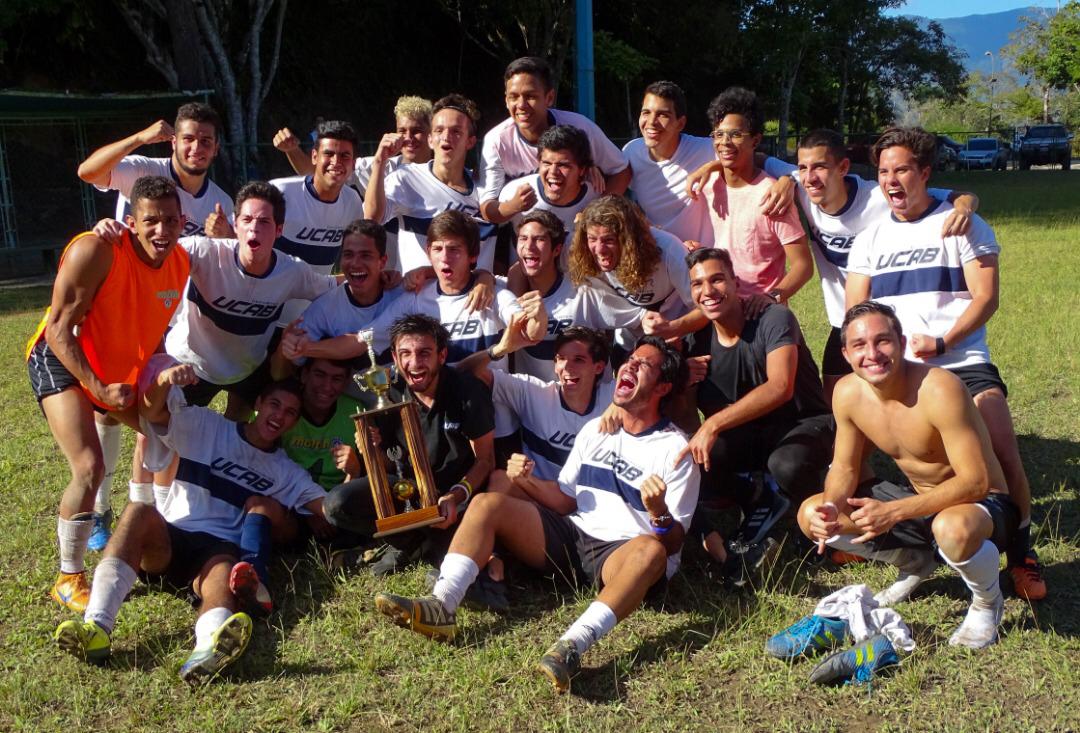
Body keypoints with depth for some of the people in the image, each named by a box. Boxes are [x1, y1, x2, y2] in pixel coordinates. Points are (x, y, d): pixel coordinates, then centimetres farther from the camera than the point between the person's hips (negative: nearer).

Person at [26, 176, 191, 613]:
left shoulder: (180, 262, -9)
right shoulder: (95, 252, -30)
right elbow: (58, 330, -26)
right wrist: (99, 388, -33)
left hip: (123, 367, 7)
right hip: (61, 362, -7)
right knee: (90, 468, -22)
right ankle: (69, 579, -4)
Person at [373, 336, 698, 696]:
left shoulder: (675, 449, -1)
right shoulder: (595, 429, 16)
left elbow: (674, 542, -6)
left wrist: (660, 515, -29)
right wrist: (529, 483, -2)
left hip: (621, 553, -6)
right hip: (571, 535, 6)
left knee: (651, 549, -39)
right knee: (487, 502, -10)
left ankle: (574, 644, -56)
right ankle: (440, 606, -29)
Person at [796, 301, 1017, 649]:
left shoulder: (938, 389, -29)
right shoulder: (847, 393, -10)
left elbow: (975, 482, -31)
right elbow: (844, 468, 2)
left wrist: (894, 512, -38)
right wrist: (830, 508, -21)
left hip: (981, 503, -6)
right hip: (917, 499, 7)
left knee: (953, 529, -42)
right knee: (811, 516, -5)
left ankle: (987, 602, -5)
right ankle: (916, 562, 19)